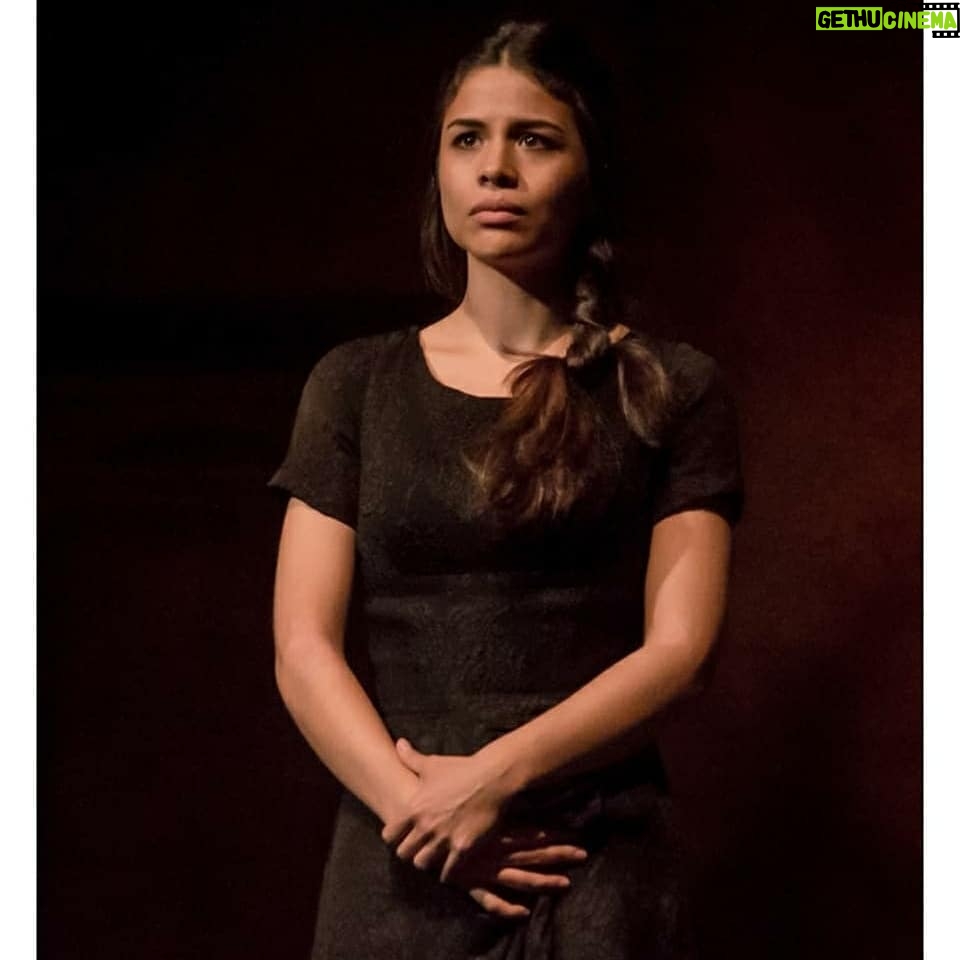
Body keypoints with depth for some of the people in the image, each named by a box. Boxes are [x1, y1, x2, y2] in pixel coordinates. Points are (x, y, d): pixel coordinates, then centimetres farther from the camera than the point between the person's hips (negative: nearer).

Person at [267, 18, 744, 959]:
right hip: (396, 868, 2)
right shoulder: (357, 385, 5)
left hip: (603, 867, -1)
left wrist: (494, 776, -17)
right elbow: (304, 649, -1)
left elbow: (678, 646, -6)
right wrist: (424, 811, -14)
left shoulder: (673, 390, 1)